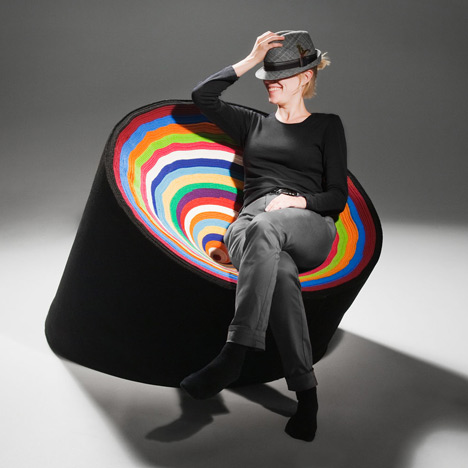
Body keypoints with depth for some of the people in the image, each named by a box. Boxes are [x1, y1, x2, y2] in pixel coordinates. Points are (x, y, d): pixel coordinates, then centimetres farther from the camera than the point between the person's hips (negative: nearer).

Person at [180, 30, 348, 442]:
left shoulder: (327, 126, 20)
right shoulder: (254, 124, 29)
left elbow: (338, 196, 11)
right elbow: (202, 96, 15)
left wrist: (300, 200, -9)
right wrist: (250, 60, 15)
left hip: (309, 226, -2)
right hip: (252, 226, 2)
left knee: (264, 228, -41)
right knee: (281, 272, -37)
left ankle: (233, 357, -47)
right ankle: (306, 393, -39)